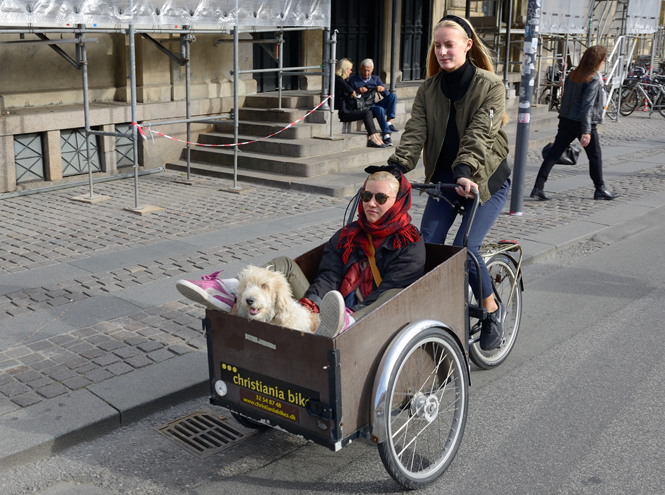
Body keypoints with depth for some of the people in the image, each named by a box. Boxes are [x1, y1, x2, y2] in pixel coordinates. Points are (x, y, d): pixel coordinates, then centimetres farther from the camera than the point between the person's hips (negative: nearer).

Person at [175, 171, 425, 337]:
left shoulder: (410, 244, 5)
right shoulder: (346, 236, 19)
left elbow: (389, 289, -9)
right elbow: (329, 275, 4)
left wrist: (353, 316, -25)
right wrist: (311, 301, -18)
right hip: (320, 313, 5)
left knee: (397, 296, -36)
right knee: (284, 265, -5)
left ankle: (345, 325, -69)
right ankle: (229, 293, -32)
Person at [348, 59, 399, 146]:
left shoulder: (376, 79, 17)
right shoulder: (353, 80, 6)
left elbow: (387, 95, 10)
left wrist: (383, 89, -13)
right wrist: (357, 91, -19)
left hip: (373, 105, 6)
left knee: (393, 96, -13)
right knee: (379, 109, -35)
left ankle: (389, 122, -24)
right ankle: (386, 135, -36)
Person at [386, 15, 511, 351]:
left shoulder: (490, 86, -10)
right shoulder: (429, 89, 3)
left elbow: (480, 134, -25)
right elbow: (415, 131, -10)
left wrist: (465, 171, -42)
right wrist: (396, 167, -28)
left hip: (485, 178, -4)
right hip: (443, 177, 5)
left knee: (465, 247, -17)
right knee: (427, 244, -9)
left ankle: (493, 311, 7)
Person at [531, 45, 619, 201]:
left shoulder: (573, 75, 7)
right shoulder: (594, 80, -14)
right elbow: (587, 105, -20)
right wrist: (586, 131, -22)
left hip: (566, 120, 6)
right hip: (582, 123, -6)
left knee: (553, 153, 3)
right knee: (595, 157, 10)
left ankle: (538, 187, -3)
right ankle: (600, 190, 21)